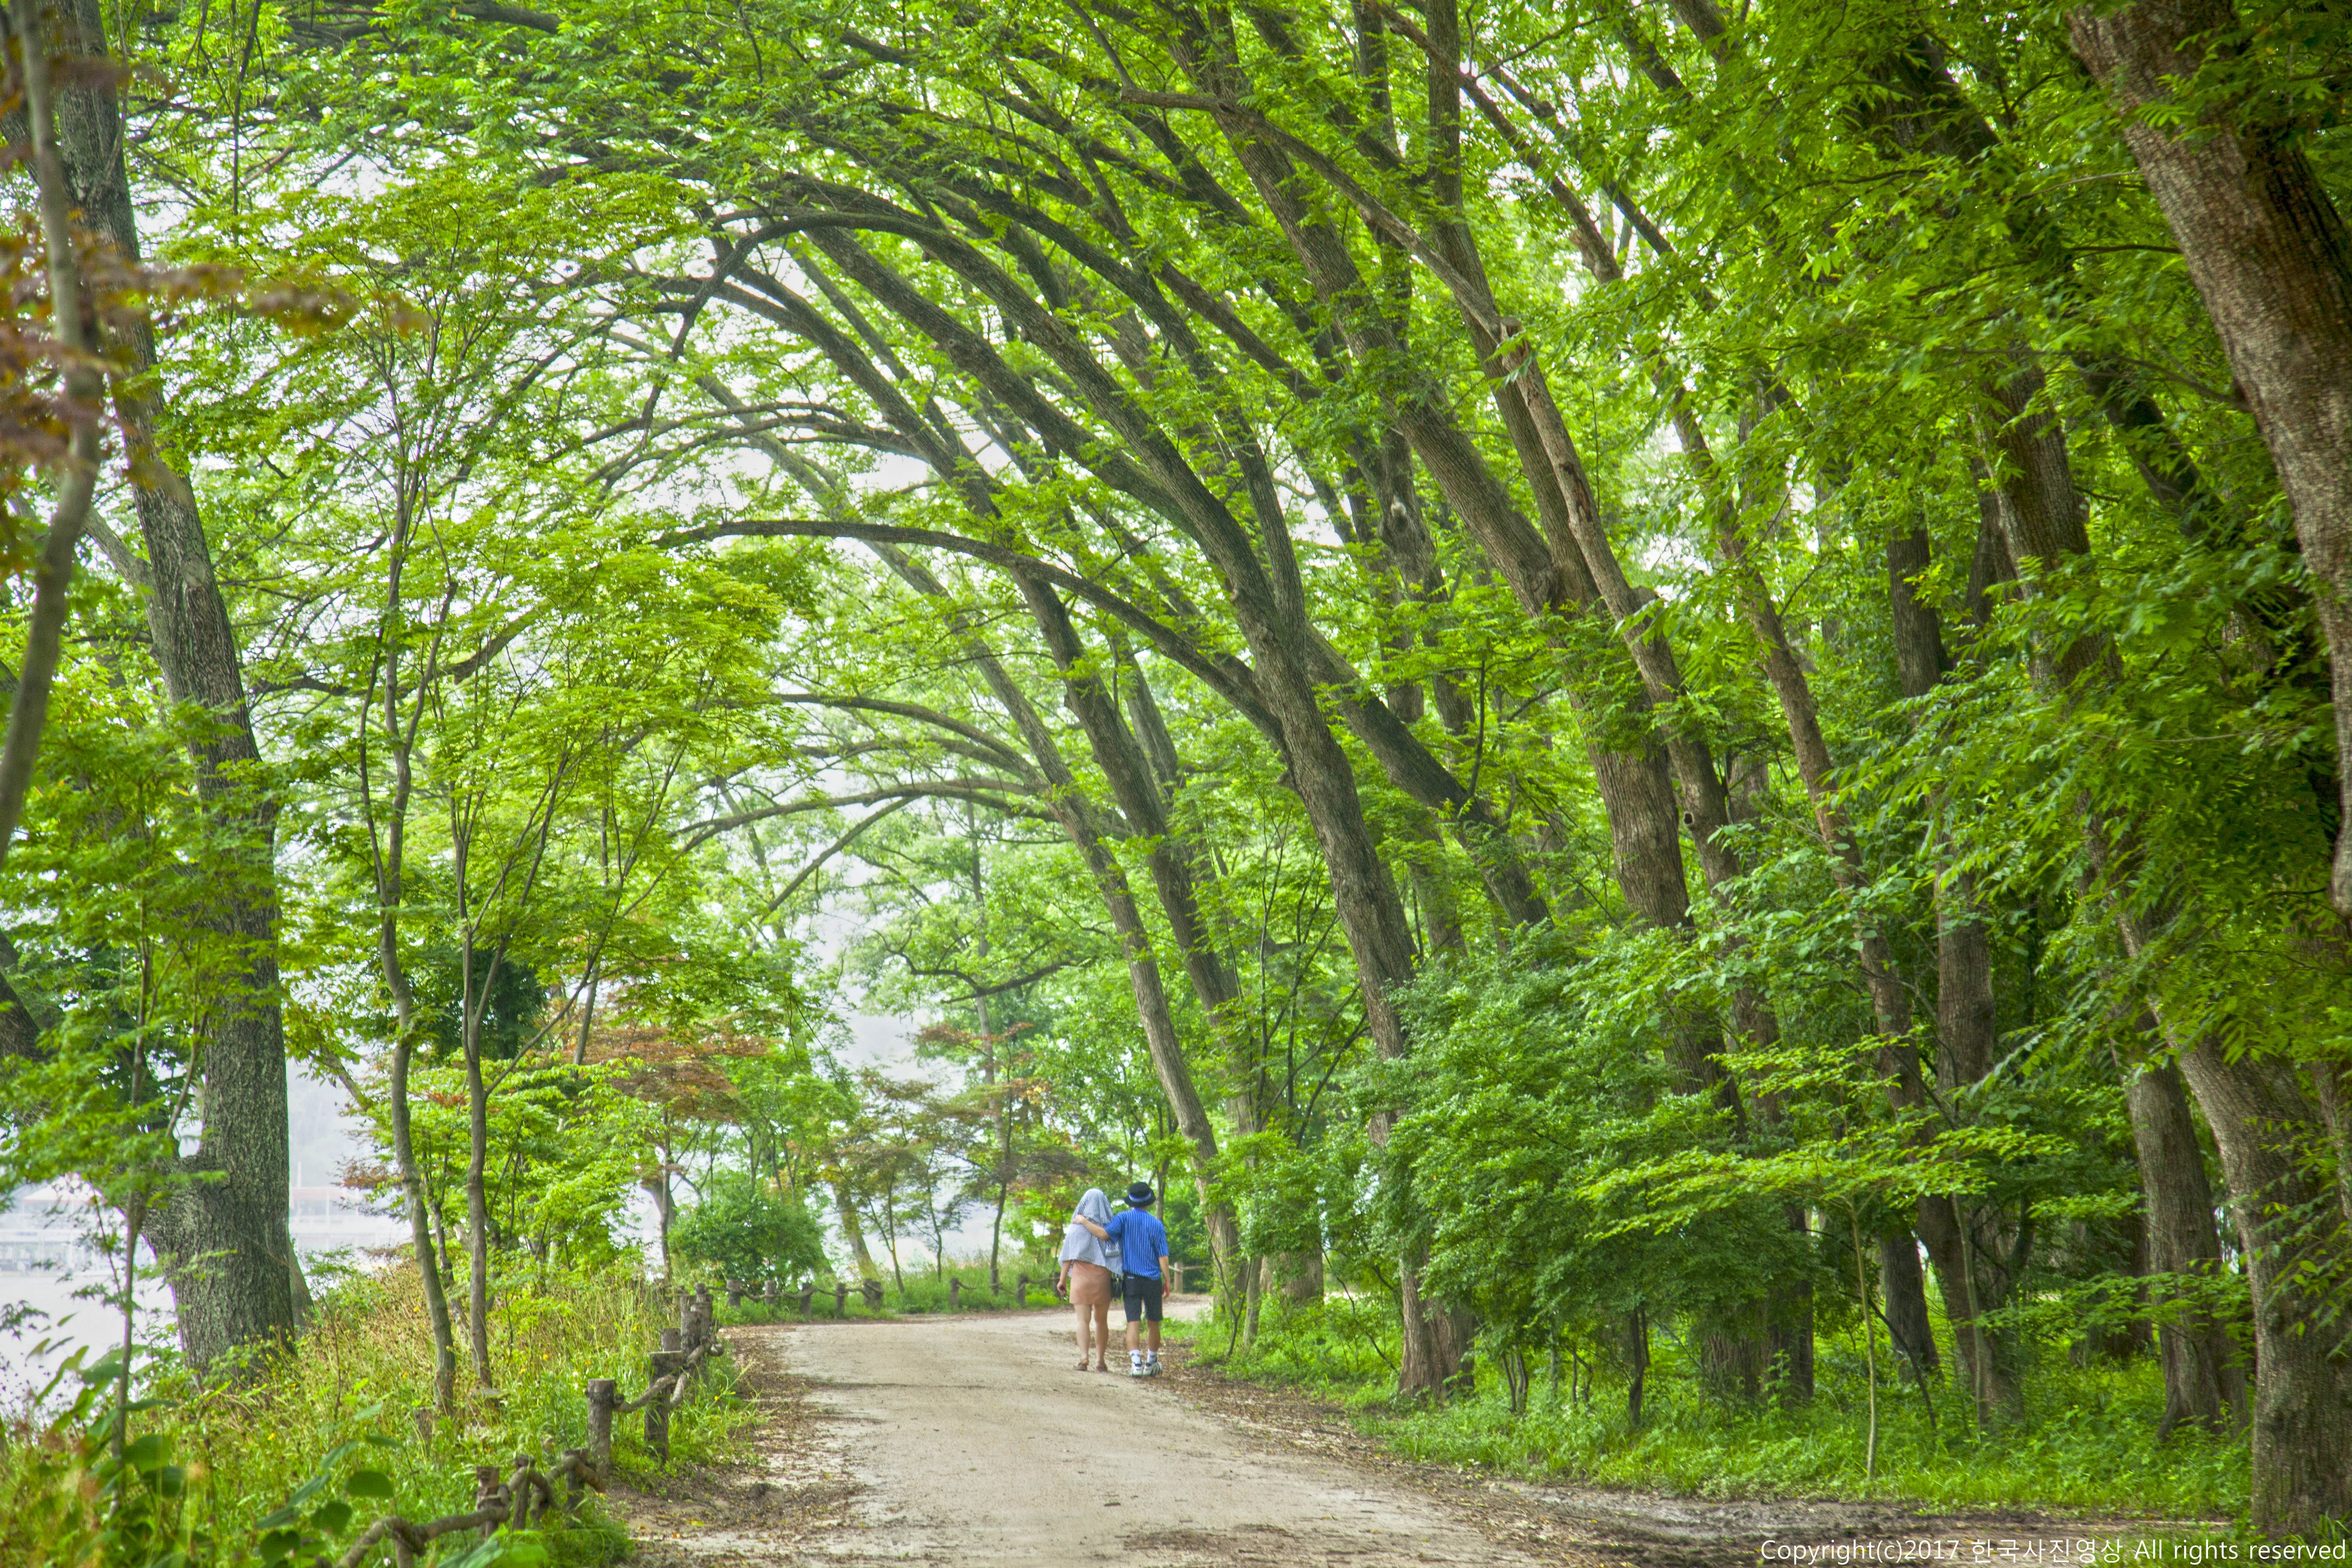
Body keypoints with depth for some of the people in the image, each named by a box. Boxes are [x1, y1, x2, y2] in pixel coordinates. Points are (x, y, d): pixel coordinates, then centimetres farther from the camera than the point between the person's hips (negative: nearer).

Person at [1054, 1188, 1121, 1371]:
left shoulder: (1076, 1227, -1)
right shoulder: (1109, 1226, 0)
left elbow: (1068, 1256, -1)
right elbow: (1115, 1253, -3)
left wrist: (1062, 1279, 5)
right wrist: (1116, 1276, 3)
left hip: (1081, 1275, -1)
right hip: (1103, 1277, 1)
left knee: (1083, 1319, -1)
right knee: (1101, 1320, 11)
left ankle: (1083, 1356, -18)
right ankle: (1100, 1360, 9)